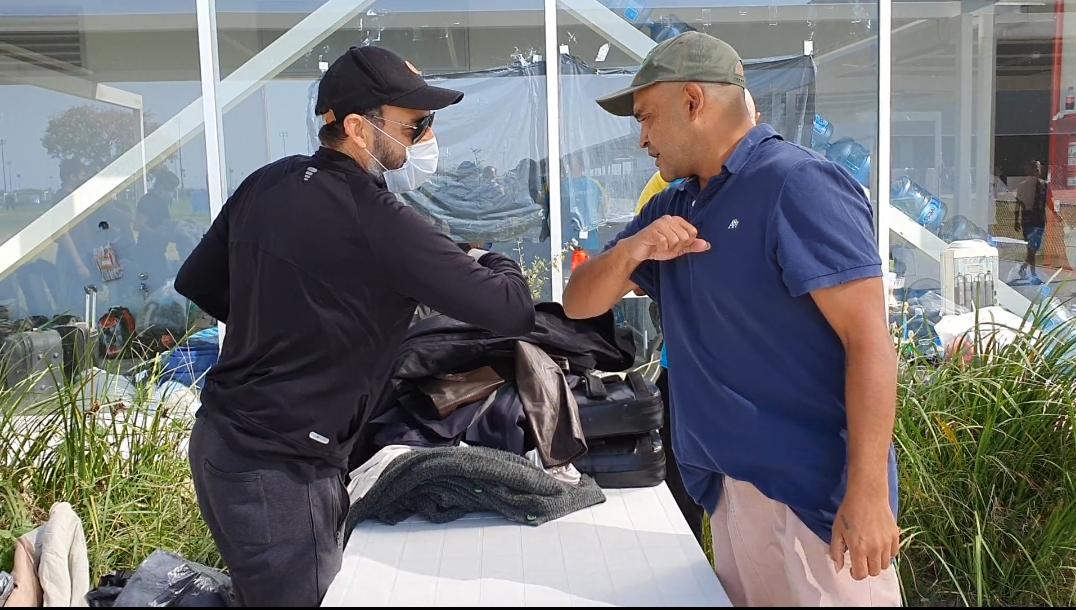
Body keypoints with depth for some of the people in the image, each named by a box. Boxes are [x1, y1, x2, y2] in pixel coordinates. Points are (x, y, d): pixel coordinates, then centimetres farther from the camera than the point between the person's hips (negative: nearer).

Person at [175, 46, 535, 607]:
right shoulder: (373, 219, -21)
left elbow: (197, 283, 14)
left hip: (223, 441, 9)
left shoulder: (268, 182, 2)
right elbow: (513, 311, -21)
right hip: (277, 469, -9)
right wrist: (492, 262, 1)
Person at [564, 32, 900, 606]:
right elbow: (580, 303, 11)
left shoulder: (797, 185, -14)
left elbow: (869, 340, -19)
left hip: (817, 491, -7)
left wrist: (867, 494, -23)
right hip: (732, 489, 7)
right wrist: (630, 250, -10)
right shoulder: (672, 209, 10)